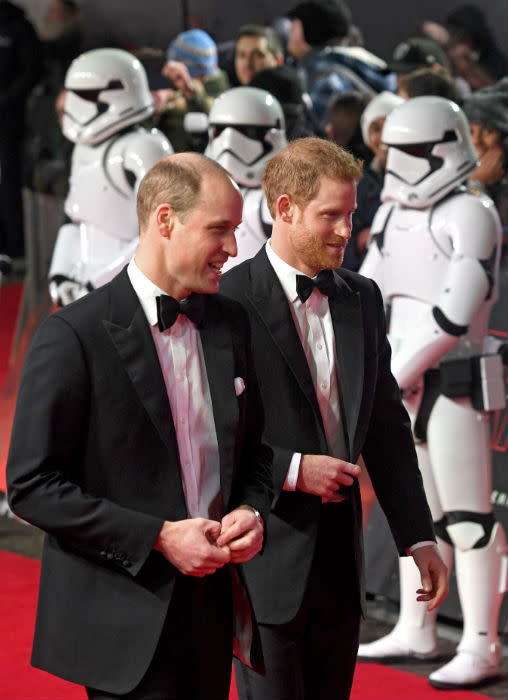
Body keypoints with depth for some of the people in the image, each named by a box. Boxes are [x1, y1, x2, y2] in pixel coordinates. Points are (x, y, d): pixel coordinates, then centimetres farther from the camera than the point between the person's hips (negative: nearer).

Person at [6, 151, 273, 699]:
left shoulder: (230, 324, 9)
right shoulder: (72, 337, -11)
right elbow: (32, 487, -13)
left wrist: (251, 511, -2)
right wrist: (158, 538, -17)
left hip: (211, 612, 6)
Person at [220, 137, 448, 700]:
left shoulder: (361, 299, 10)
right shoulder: (229, 302, -11)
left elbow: (387, 426, 13)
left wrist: (418, 537, 9)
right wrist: (292, 470, -18)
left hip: (341, 561, 6)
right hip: (266, 563, -6)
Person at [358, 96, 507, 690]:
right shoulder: (393, 216, 12)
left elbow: (453, 313, -21)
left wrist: (392, 374, -18)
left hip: (454, 383, -8)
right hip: (403, 384, 8)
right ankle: (415, 631, 25)